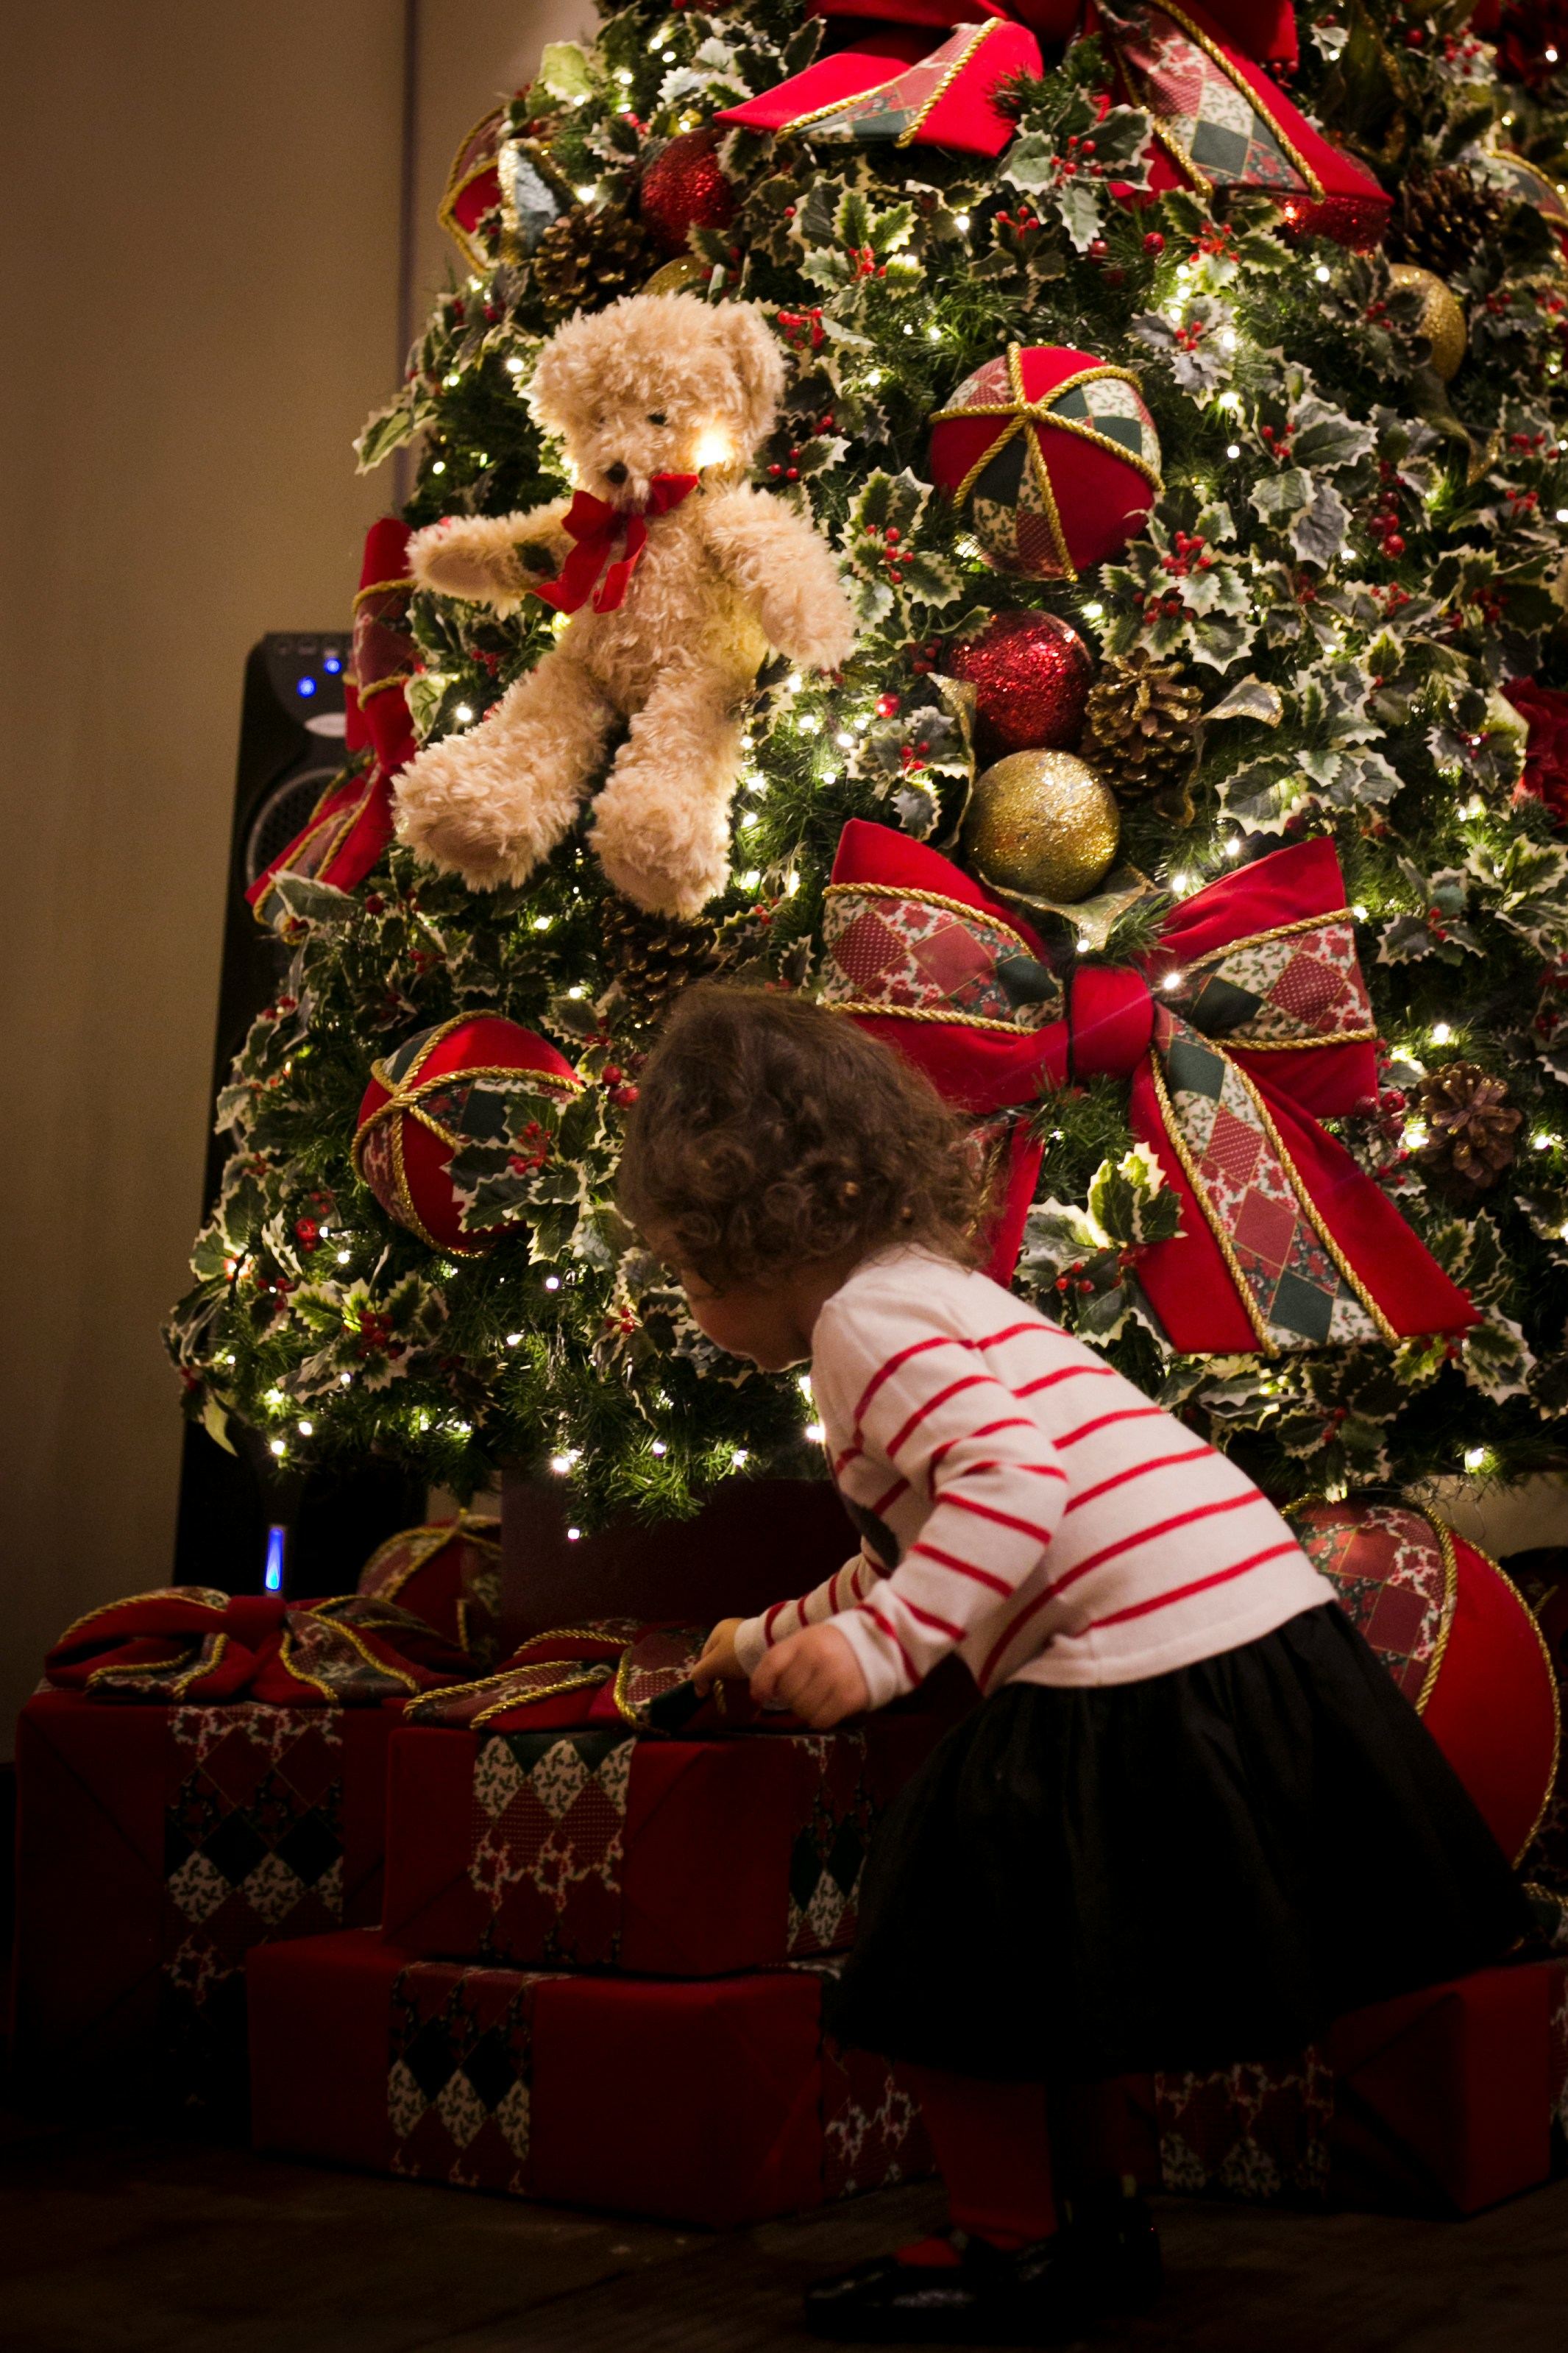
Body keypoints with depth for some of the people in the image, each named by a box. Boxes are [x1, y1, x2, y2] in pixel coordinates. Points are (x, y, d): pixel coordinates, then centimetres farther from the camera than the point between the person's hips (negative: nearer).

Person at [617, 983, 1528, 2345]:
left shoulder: (866, 1315, -8)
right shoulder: (939, 1288, 24)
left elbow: (1015, 1481, -24)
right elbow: (917, 1553, 34)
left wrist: (875, 1647, -27)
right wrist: (773, 1638, 39)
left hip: (1143, 1664, -11)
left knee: (947, 1963, 4)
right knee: (1048, 1967, 25)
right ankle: (1097, 2221, 36)